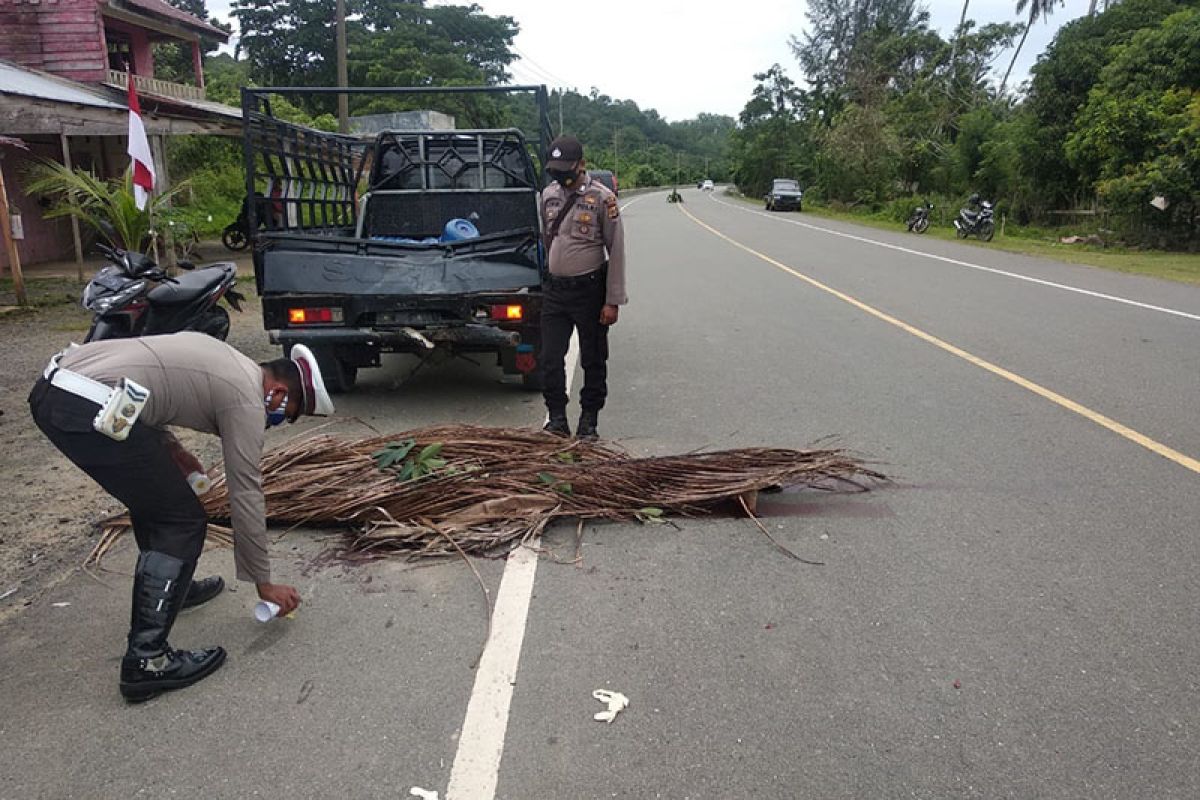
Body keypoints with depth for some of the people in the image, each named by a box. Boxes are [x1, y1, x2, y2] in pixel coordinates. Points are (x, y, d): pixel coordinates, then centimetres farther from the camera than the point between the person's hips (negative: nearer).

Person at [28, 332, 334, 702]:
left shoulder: (222, 359, 22)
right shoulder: (247, 399, -2)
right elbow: (246, 496, 0)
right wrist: (264, 583, 9)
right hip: (87, 410, -10)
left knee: (157, 494, 27)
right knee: (182, 521, -1)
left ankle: (169, 585, 44)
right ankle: (145, 661, 0)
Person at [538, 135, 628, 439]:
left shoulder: (602, 197, -9)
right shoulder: (549, 194, 7)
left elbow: (616, 252, -9)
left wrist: (612, 301, -12)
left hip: (589, 290, -4)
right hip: (554, 290, 4)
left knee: (593, 360, 7)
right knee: (550, 359, 1)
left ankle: (589, 420, 20)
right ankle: (557, 418, 13)